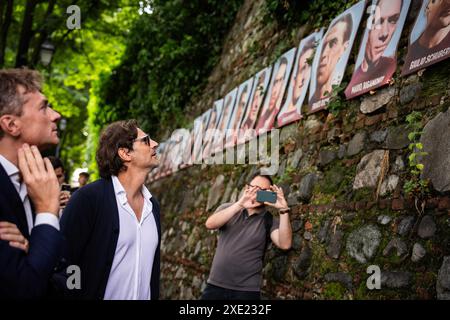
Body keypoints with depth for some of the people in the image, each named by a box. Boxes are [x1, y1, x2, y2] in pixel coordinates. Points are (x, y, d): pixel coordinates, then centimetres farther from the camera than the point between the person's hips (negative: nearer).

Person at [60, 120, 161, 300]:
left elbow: (153, 265, 11)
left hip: (145, 296, 6)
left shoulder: (153, 204, 5)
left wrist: (154, 296, 10)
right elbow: (61, 264, -18)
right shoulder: (88, 197, -16)